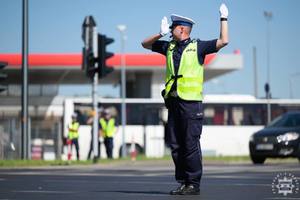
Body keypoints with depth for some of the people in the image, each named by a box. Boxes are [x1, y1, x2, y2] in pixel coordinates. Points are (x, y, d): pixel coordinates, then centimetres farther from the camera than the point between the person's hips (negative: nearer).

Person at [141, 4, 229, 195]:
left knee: (191, 145, -7)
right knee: (176, 145, 6)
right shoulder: (169, 47, 16)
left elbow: (223, 41, -6)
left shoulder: (197, 46, 1)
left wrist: (224, 19, -3)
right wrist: (161, 34, 10)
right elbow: (146, 44, 26)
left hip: (191, 102, -6)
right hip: (173, 102, 6)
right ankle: (183, 182, 13)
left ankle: (194, 184, -2)